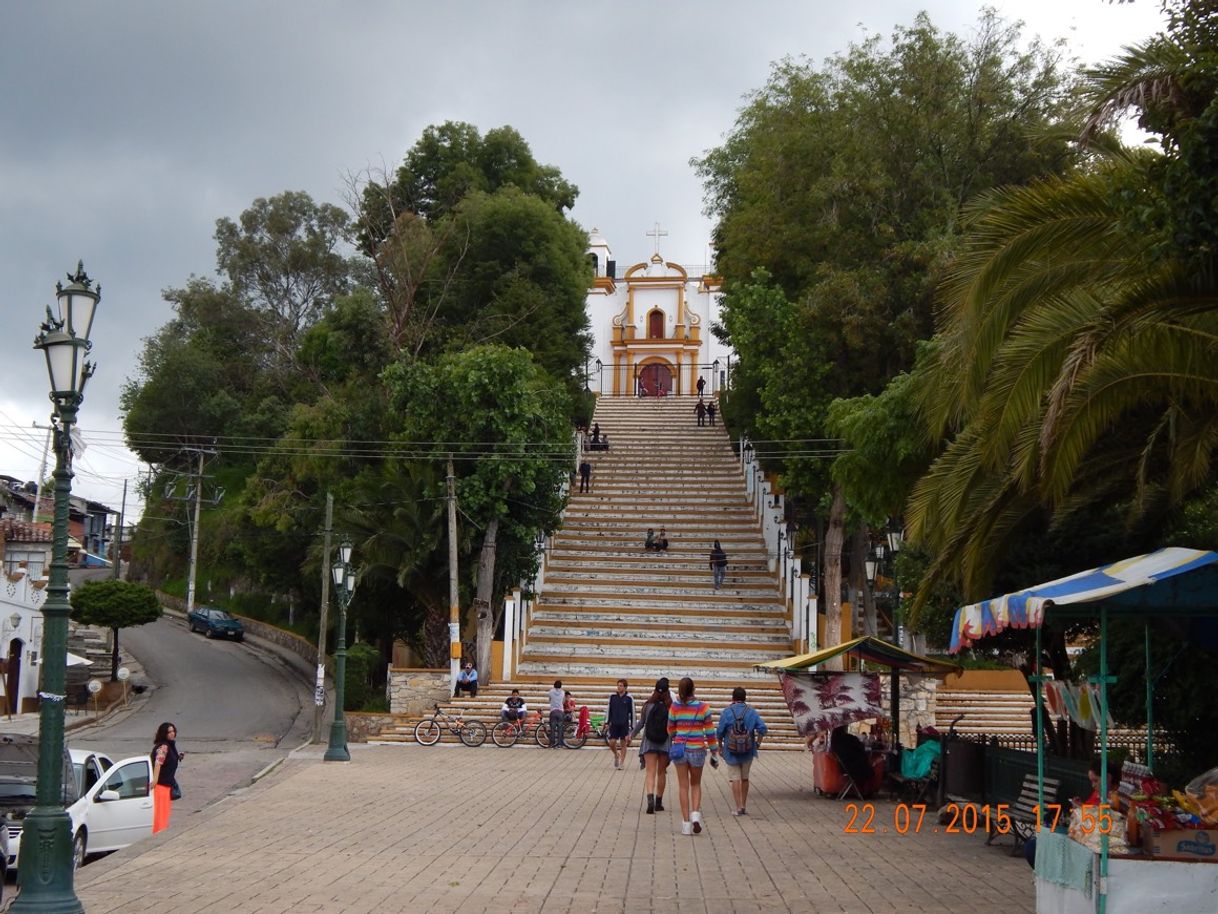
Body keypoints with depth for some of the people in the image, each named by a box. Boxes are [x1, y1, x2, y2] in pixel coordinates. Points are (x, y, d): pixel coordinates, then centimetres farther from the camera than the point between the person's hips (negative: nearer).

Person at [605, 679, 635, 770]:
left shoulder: (629, 698, -3)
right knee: (612, 742, -3)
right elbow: (608, 710, 9)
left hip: (624, 725, -2)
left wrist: (632, 726, -1)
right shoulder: (612, 696, 3)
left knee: (623, 744, 3)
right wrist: (607, 723, 5)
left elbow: (632, 712, 1)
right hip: (614, 724, 2)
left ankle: (622, 763, 11)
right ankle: (616, 755, 25)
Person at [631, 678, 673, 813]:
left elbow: (641, 723, 2)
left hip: (649, 742, 0)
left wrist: (632, 735, 18)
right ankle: (658, 802, 22)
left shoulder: (648, 705, -4)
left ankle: (650, 798, -25)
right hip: (665, 743, 0)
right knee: (661, 772, 14)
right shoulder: (671, 707, -7)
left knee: (650, 772, -3)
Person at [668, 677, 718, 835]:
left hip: (680, 749, 1)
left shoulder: (675, 707, -4)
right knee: (696, 784, 18)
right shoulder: (703, 707, -8)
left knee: (683, 786, 9)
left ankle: (686, 823, 8)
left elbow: (671, 730, 7)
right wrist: (714, 752, 4)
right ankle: (695, 814, -3)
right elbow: (710, 732, -5)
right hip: (697, 750, -1)